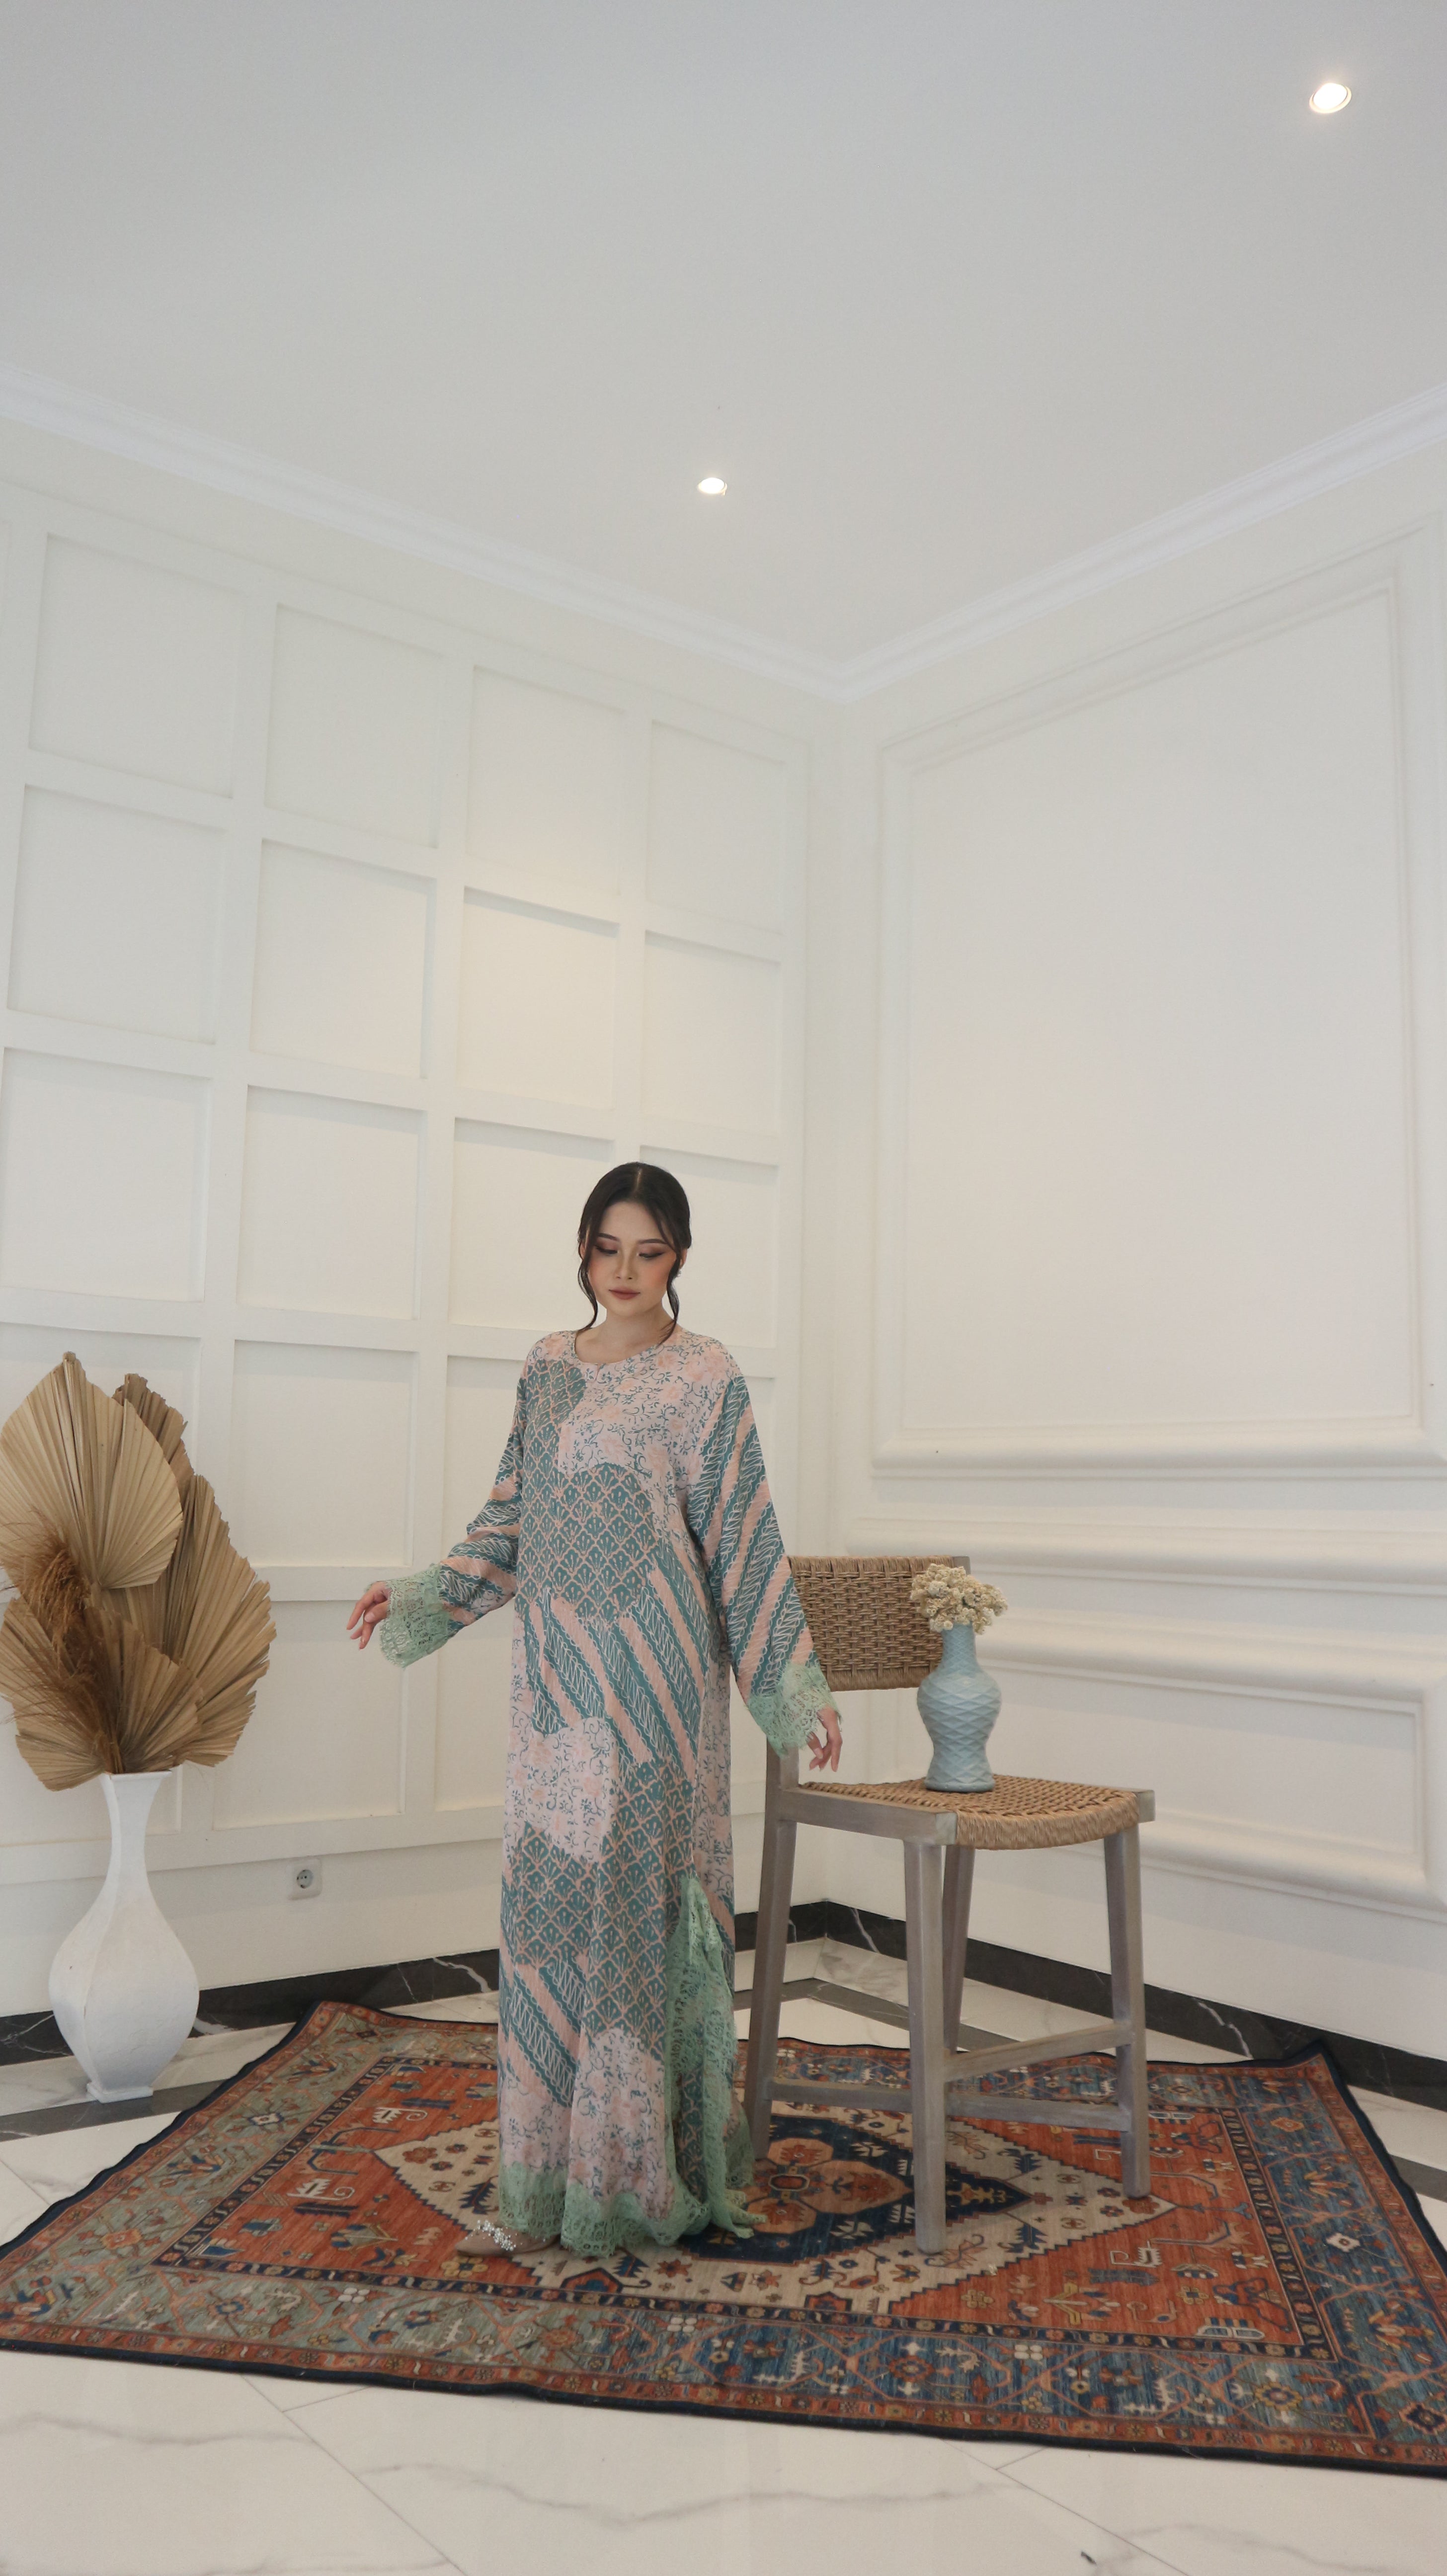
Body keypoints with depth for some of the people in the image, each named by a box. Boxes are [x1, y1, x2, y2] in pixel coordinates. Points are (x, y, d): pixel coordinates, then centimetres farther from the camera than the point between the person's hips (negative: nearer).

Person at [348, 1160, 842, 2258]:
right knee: (550, 1900, 9)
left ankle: (640, 2166, 15)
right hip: (556, 1676, 5)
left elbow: (745, 1547, -3)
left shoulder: (705, 1378, -4)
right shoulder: (547, 1367, 11)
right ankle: (550, 2170, 23)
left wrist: (801, 1688, -5)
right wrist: (416, 1597, 14)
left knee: (641, 1894, -1)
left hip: (652, 1680, -5)